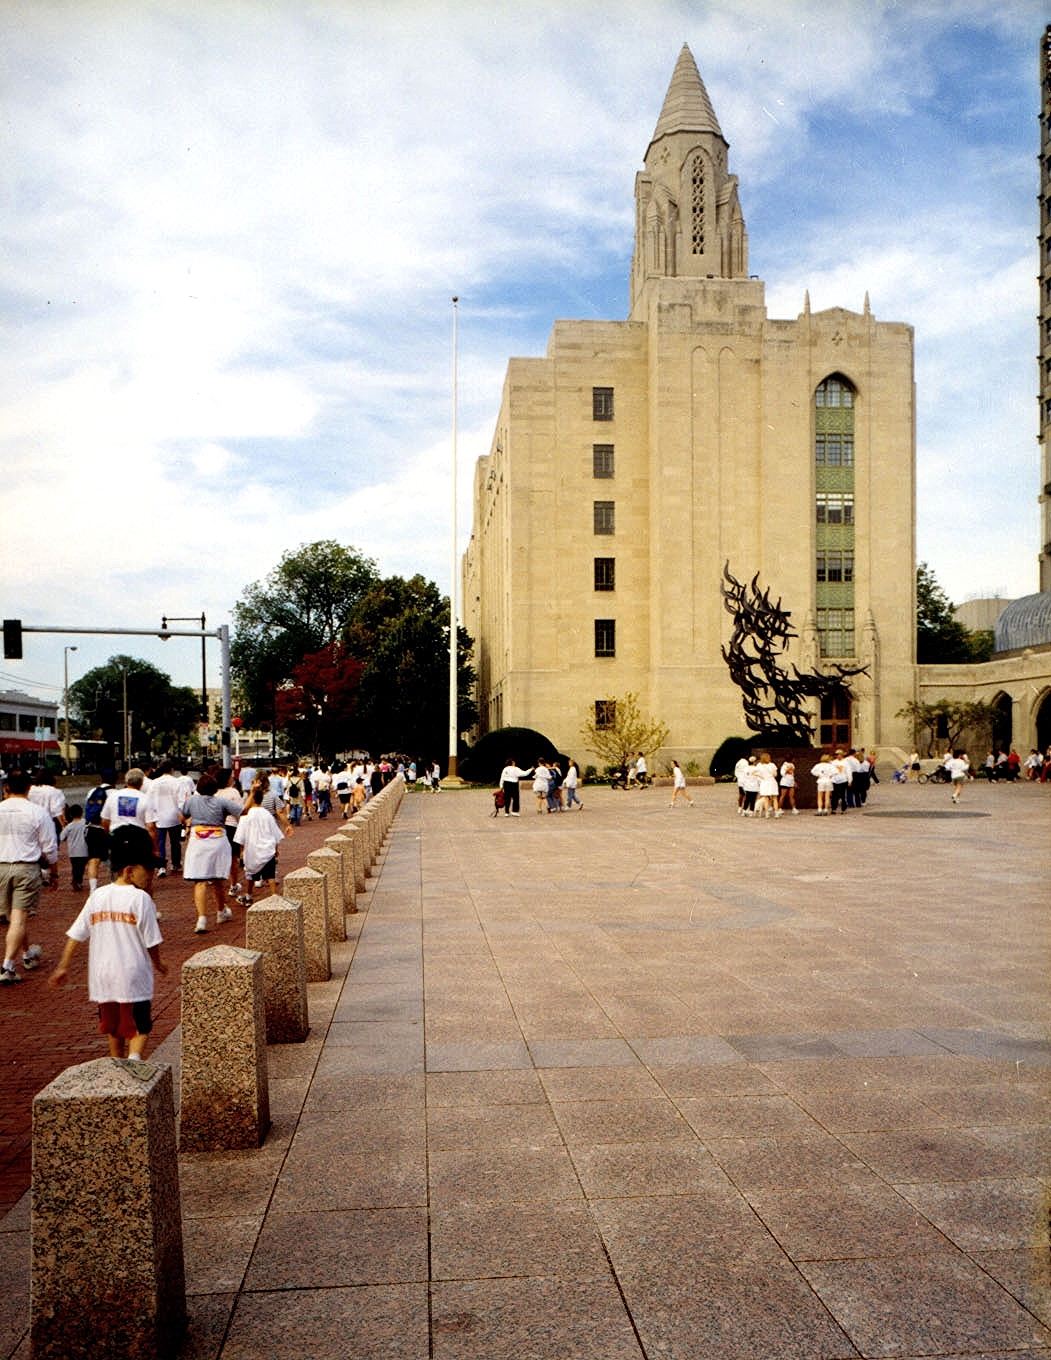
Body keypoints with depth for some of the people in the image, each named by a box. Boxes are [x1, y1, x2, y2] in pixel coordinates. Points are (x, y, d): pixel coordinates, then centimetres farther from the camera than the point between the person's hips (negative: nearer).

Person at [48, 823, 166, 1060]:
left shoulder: (97, 896, 3)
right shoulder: (141, 898, -12)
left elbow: (75, 936, 5)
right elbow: (151, 941, -9)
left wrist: (63, 967, 12)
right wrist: (157, 962, 9)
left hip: (103, 976, 5)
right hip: (134, 976, -5)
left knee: (113, 1026, 21)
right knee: (139, 1026, 2)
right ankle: (134, 1056, -21)